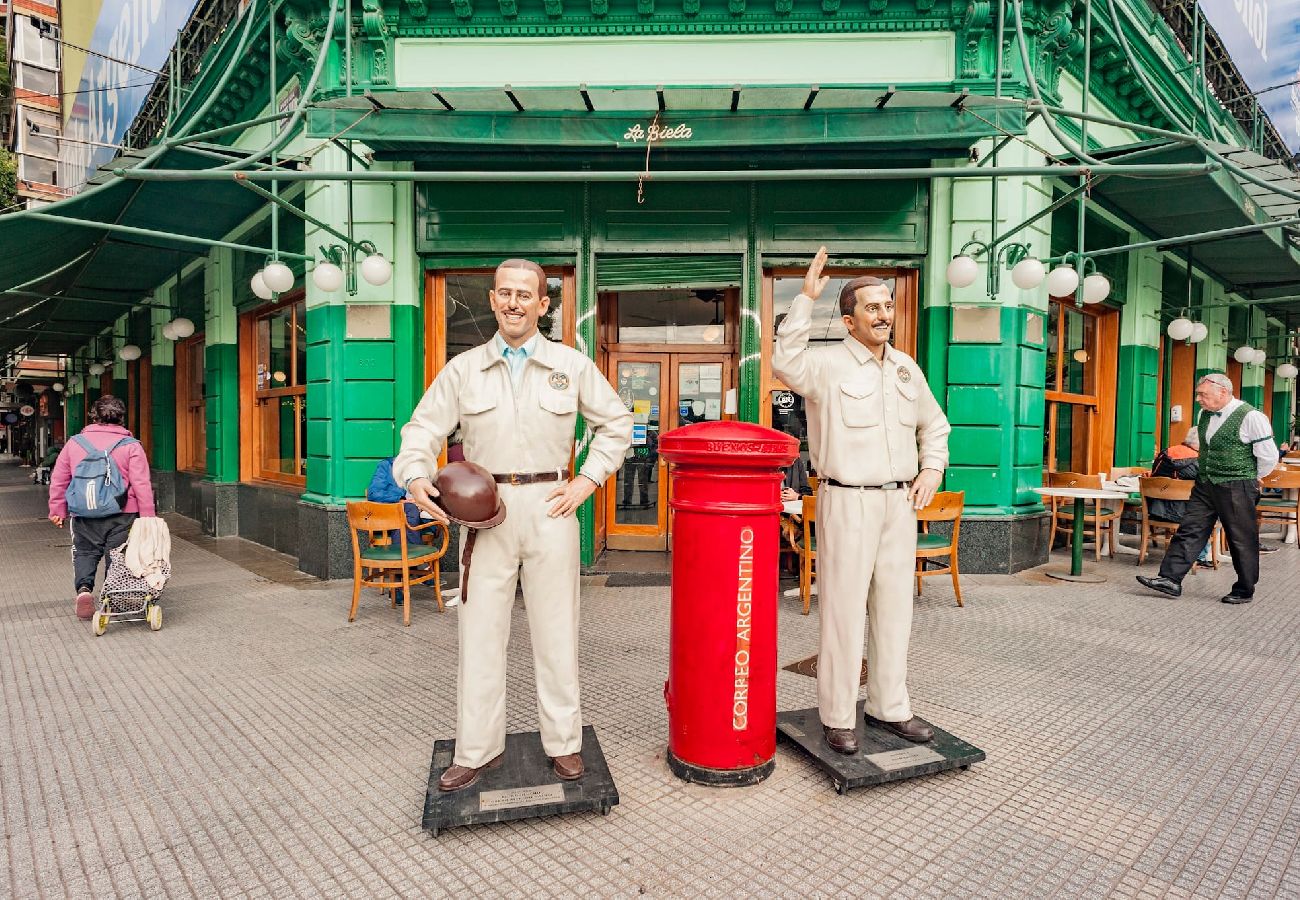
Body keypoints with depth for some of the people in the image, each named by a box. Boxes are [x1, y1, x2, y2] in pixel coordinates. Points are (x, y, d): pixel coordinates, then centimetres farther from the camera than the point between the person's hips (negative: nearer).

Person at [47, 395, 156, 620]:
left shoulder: (74, 443, 6)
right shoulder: (131, 446, -5)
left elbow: (58, 479, 11)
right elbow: (142, 485, -9)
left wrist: (58, 510, 19)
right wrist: (148, 517, -5)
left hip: (84, 516, 2)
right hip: (121, 516, -2)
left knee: (85, 552, 18)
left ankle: (84, 587, -4)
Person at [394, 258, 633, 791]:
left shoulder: (571, 366, 6)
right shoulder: (463, 369, 8)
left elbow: (616, 423, 11)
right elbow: (423, 428, 6)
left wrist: (587, 480, 1)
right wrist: (415, 476, -14)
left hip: (549, 506, -1)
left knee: (556, 631, 7)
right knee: (479, 632, 5)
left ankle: (564, 743, 23)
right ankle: (477, 750, 20)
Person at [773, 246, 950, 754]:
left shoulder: (906, 368, 13)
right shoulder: (828, 363, -7)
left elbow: (934, 424, 25)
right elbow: (786, 364, -29)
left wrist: (932, 467, 9)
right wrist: (805, 300, -29)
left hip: (900, 502, 7)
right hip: (848, 502, -6)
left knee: (894, 609, 13)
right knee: (844, 610, -1)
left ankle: (890, 708, 27)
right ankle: (837, 718, 12)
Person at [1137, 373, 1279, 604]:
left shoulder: (1250, 417, -13)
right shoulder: (1205, 415, 9)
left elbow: (1269, 456, -9)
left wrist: (1251, 479, 3)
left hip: (1236, 488, -6)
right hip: (1205, 485, 7)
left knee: (1242, 540, 5)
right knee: (1189, 531, 1)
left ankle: (1244, 591, 18)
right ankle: (1171, 580, 0)